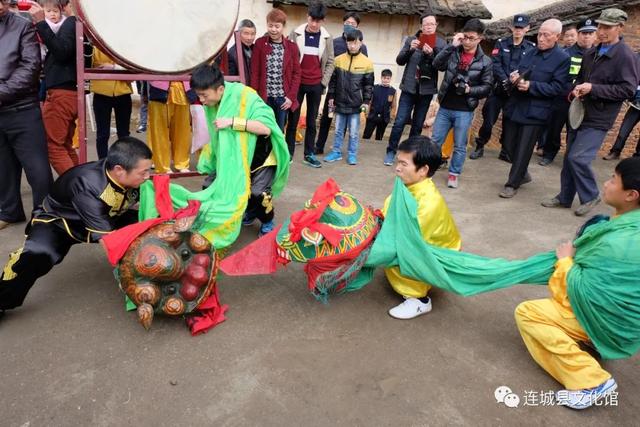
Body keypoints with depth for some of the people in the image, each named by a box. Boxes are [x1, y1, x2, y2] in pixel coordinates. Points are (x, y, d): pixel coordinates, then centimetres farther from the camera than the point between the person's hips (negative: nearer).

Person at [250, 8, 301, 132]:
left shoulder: (292, 46, 4)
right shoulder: (259, 44, 1)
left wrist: (291, 96, -5)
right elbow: (255, 72, 0)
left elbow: (296, 73, 4)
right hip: (264, 96, -1)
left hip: (283, 97, 1)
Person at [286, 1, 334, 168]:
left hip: (316, 85, 1)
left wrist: (323, 83, -2)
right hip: (297, 83, -1)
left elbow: (330, 62, 6)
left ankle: (309, 154, 12)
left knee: (312, 121, 7)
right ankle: (289, 153, 9)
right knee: (293, 119, 3)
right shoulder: (296, 34, -2)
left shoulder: (327, 38, 2)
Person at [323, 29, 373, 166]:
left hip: (355, 104, -2)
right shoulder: (339, 59, 2)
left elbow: (369, 84, 2)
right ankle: (336, 152, 22)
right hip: (340, 102, 2)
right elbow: (333, 80, 8)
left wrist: (366, 101, -4)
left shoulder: (367, 62, -2)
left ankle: (352, 154, 16)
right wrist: (331, 97, 4)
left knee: (354, 132, 4)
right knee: (338, 130, 11)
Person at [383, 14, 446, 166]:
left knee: (418, 125, 8)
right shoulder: (411, 40, 3)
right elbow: (399, 61, 0)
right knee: (399, 121, -4)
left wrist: (431, 54, -22)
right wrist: (410, 49, -17)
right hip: (409, 88, 0)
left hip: (426, 90, 1)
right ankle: (391, 151, 7)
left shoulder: (441, 44, 2)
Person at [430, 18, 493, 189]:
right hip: (445, 107, 2)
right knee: (435, 141, 8)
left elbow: (487, 87, -2)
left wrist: (469, 90, -17)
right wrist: (452, 46, -15)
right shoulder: (453, 53, 3)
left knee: (459, 146, 7)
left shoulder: (485, 62, -2)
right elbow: (437, 64, -12)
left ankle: (454, 174, 21)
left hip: (464, 111, -2)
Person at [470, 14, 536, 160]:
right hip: (498, 89, -1)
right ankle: (479, 147, 16)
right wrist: (505, 81, -20)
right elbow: (495, 65, -7)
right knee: (488, 120, -1)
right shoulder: (501, 43, 4)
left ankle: (505, 151, 20)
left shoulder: (532, 48, 6)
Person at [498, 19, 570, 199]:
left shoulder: (563, 59, -7)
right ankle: (523, 174, 36)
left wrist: (531, 86, -22)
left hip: (535, 112, -6)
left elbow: (557, 88, -13)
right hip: (515, 107, 6)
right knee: (509, 146, 13)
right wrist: (514, 76, -5)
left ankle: (512, 184, 14)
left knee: (523, 150, 1)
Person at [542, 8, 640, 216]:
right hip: (580, 112, 8)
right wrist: (576, 89, 1)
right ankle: (565, 197, 23)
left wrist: (593, 88, -23)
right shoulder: (592, 52, 12)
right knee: (569, 157, 10)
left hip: (598, 119, -7)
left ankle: (591, 196, 8)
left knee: (578, 158, -14)